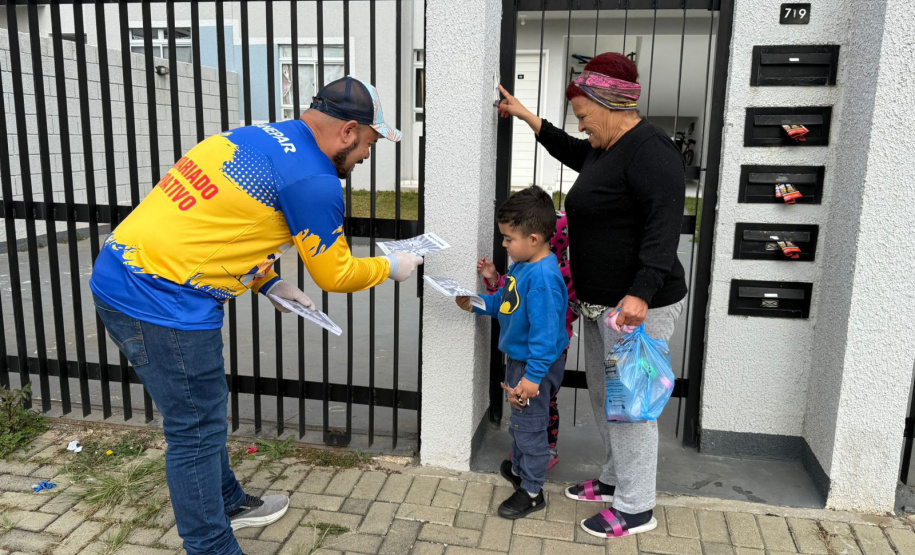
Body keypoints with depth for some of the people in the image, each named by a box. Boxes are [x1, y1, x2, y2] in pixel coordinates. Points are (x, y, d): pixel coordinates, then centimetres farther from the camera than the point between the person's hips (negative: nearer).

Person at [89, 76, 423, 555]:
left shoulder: (256, 137, 11)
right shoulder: (313, 179, -17)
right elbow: (335, 274, -4)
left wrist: (267, 283, 17)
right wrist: (390, 267, 13)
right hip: (162, 300, -10)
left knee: (202, 411, 23)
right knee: (196, 432, 5)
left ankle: (228, 504, 42)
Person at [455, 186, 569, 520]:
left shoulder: (543, 277, -29)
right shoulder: (523, 265, 1)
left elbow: (545, 332, -30)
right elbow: (505, 302, 15)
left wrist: (533, 376, -30)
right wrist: (476, 304, 4)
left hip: (535, 366, -10)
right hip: (518, 359, 10)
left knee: (530, 427, 6)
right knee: (518, 422, 26)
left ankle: (532, 492, 24)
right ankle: (519, 469, 47)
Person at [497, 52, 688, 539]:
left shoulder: (648, 151, -18)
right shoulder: (605, 149, 13)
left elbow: (664, 225, -27)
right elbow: (571, 152, 35)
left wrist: (641, 293, -37)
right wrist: (525, 116, 34)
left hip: (638, 306, -10)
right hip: (602, 301, 10)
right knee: (603, 394, 19)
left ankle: (635, 508, 16)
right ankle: (615, 479, 37)